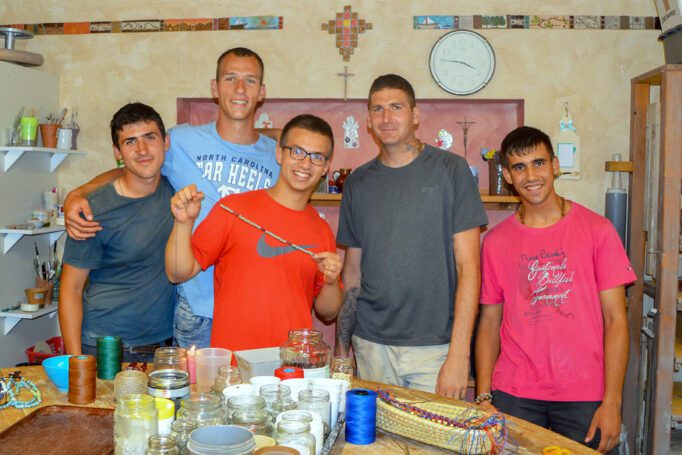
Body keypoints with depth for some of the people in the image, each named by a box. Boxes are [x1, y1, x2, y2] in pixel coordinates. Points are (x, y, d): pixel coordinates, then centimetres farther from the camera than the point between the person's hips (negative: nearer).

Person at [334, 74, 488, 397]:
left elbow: (468, 266, -8)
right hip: (371, 345, 3)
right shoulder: (358, 183, 8)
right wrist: (341, 349, 8)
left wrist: (459, 354, -14)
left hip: (435, 347, -3)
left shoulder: (450, 170, -4)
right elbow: (352, 272, 12)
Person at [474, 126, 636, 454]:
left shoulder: (596, 229, -1)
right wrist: (483, 396, -1)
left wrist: (612, 402, -8)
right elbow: (489, 323, 6)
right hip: (514, 395, 1)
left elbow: (615, 319, -2)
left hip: (584, 397, -1)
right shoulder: (496, 241, 4)